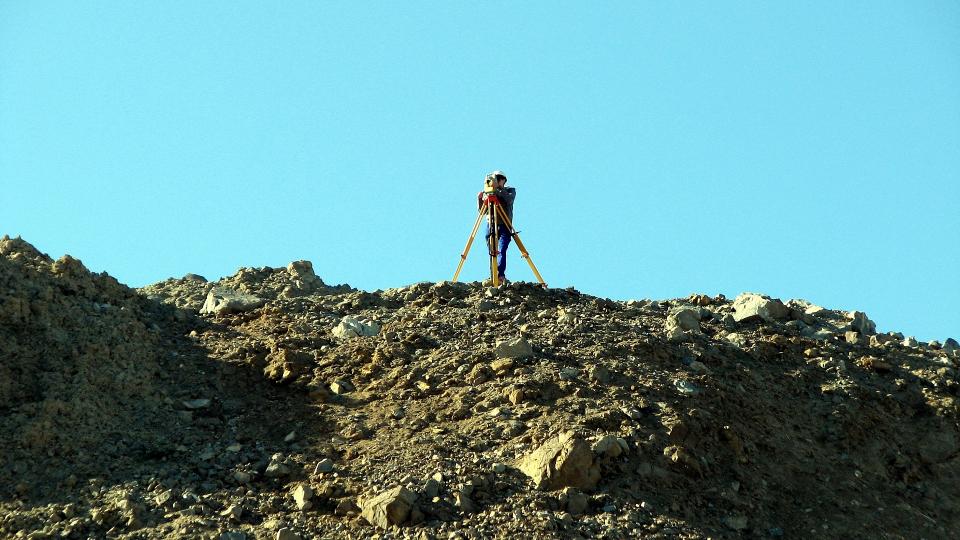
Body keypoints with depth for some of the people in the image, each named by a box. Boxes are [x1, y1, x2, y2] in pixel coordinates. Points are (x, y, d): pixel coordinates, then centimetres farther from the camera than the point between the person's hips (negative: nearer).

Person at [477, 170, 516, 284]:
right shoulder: (488, 193, 13)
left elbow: (509, 199, -14)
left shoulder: (510, 190, 9)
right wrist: (480, 199, -9)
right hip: (491, 225, 3)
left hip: (504, 226, -3)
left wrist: (498, 191, -23)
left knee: (502, 250, -18)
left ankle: (500, 275, -30)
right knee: (492, 252, -3)